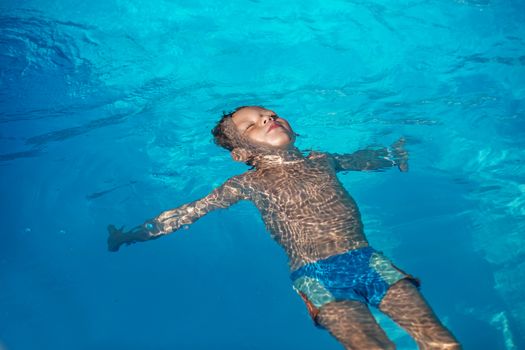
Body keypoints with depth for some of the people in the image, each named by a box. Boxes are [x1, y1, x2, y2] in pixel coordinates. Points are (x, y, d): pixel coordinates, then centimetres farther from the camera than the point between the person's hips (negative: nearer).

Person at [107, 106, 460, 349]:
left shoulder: (321, 160, 17)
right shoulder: (249, 183, 7)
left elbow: (362, 158, 40)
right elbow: (186, 213, 9)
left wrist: (391, 156, 26)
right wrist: (129, 236, 11)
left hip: (369, 259, 4)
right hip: (319, 275, -3)